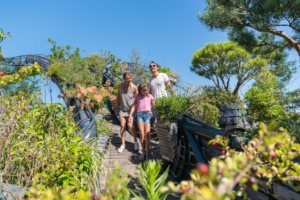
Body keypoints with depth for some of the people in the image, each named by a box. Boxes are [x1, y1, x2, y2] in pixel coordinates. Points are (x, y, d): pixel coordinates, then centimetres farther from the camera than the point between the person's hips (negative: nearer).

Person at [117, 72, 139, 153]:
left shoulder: (134, 87, -17)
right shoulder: (121, 86, -6)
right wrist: (118, 106, 12)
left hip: (131, 109, -3)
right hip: (122, 109, 3)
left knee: (130, 126, -10)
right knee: (122, 126, 1)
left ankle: (135, 141, 13)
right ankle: (123, 144, 13)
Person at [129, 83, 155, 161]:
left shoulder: (150, 96, 13)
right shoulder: (137, 97, 13)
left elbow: (154, 105, 8)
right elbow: (133, 107, 11)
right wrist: (130, 115, 1)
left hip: (147, 114, 0)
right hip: (139, 114, 0)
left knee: (147, 134, -6)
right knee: (142, 134, -5)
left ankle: (147, 153, -1)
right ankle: (143, 152, 5)